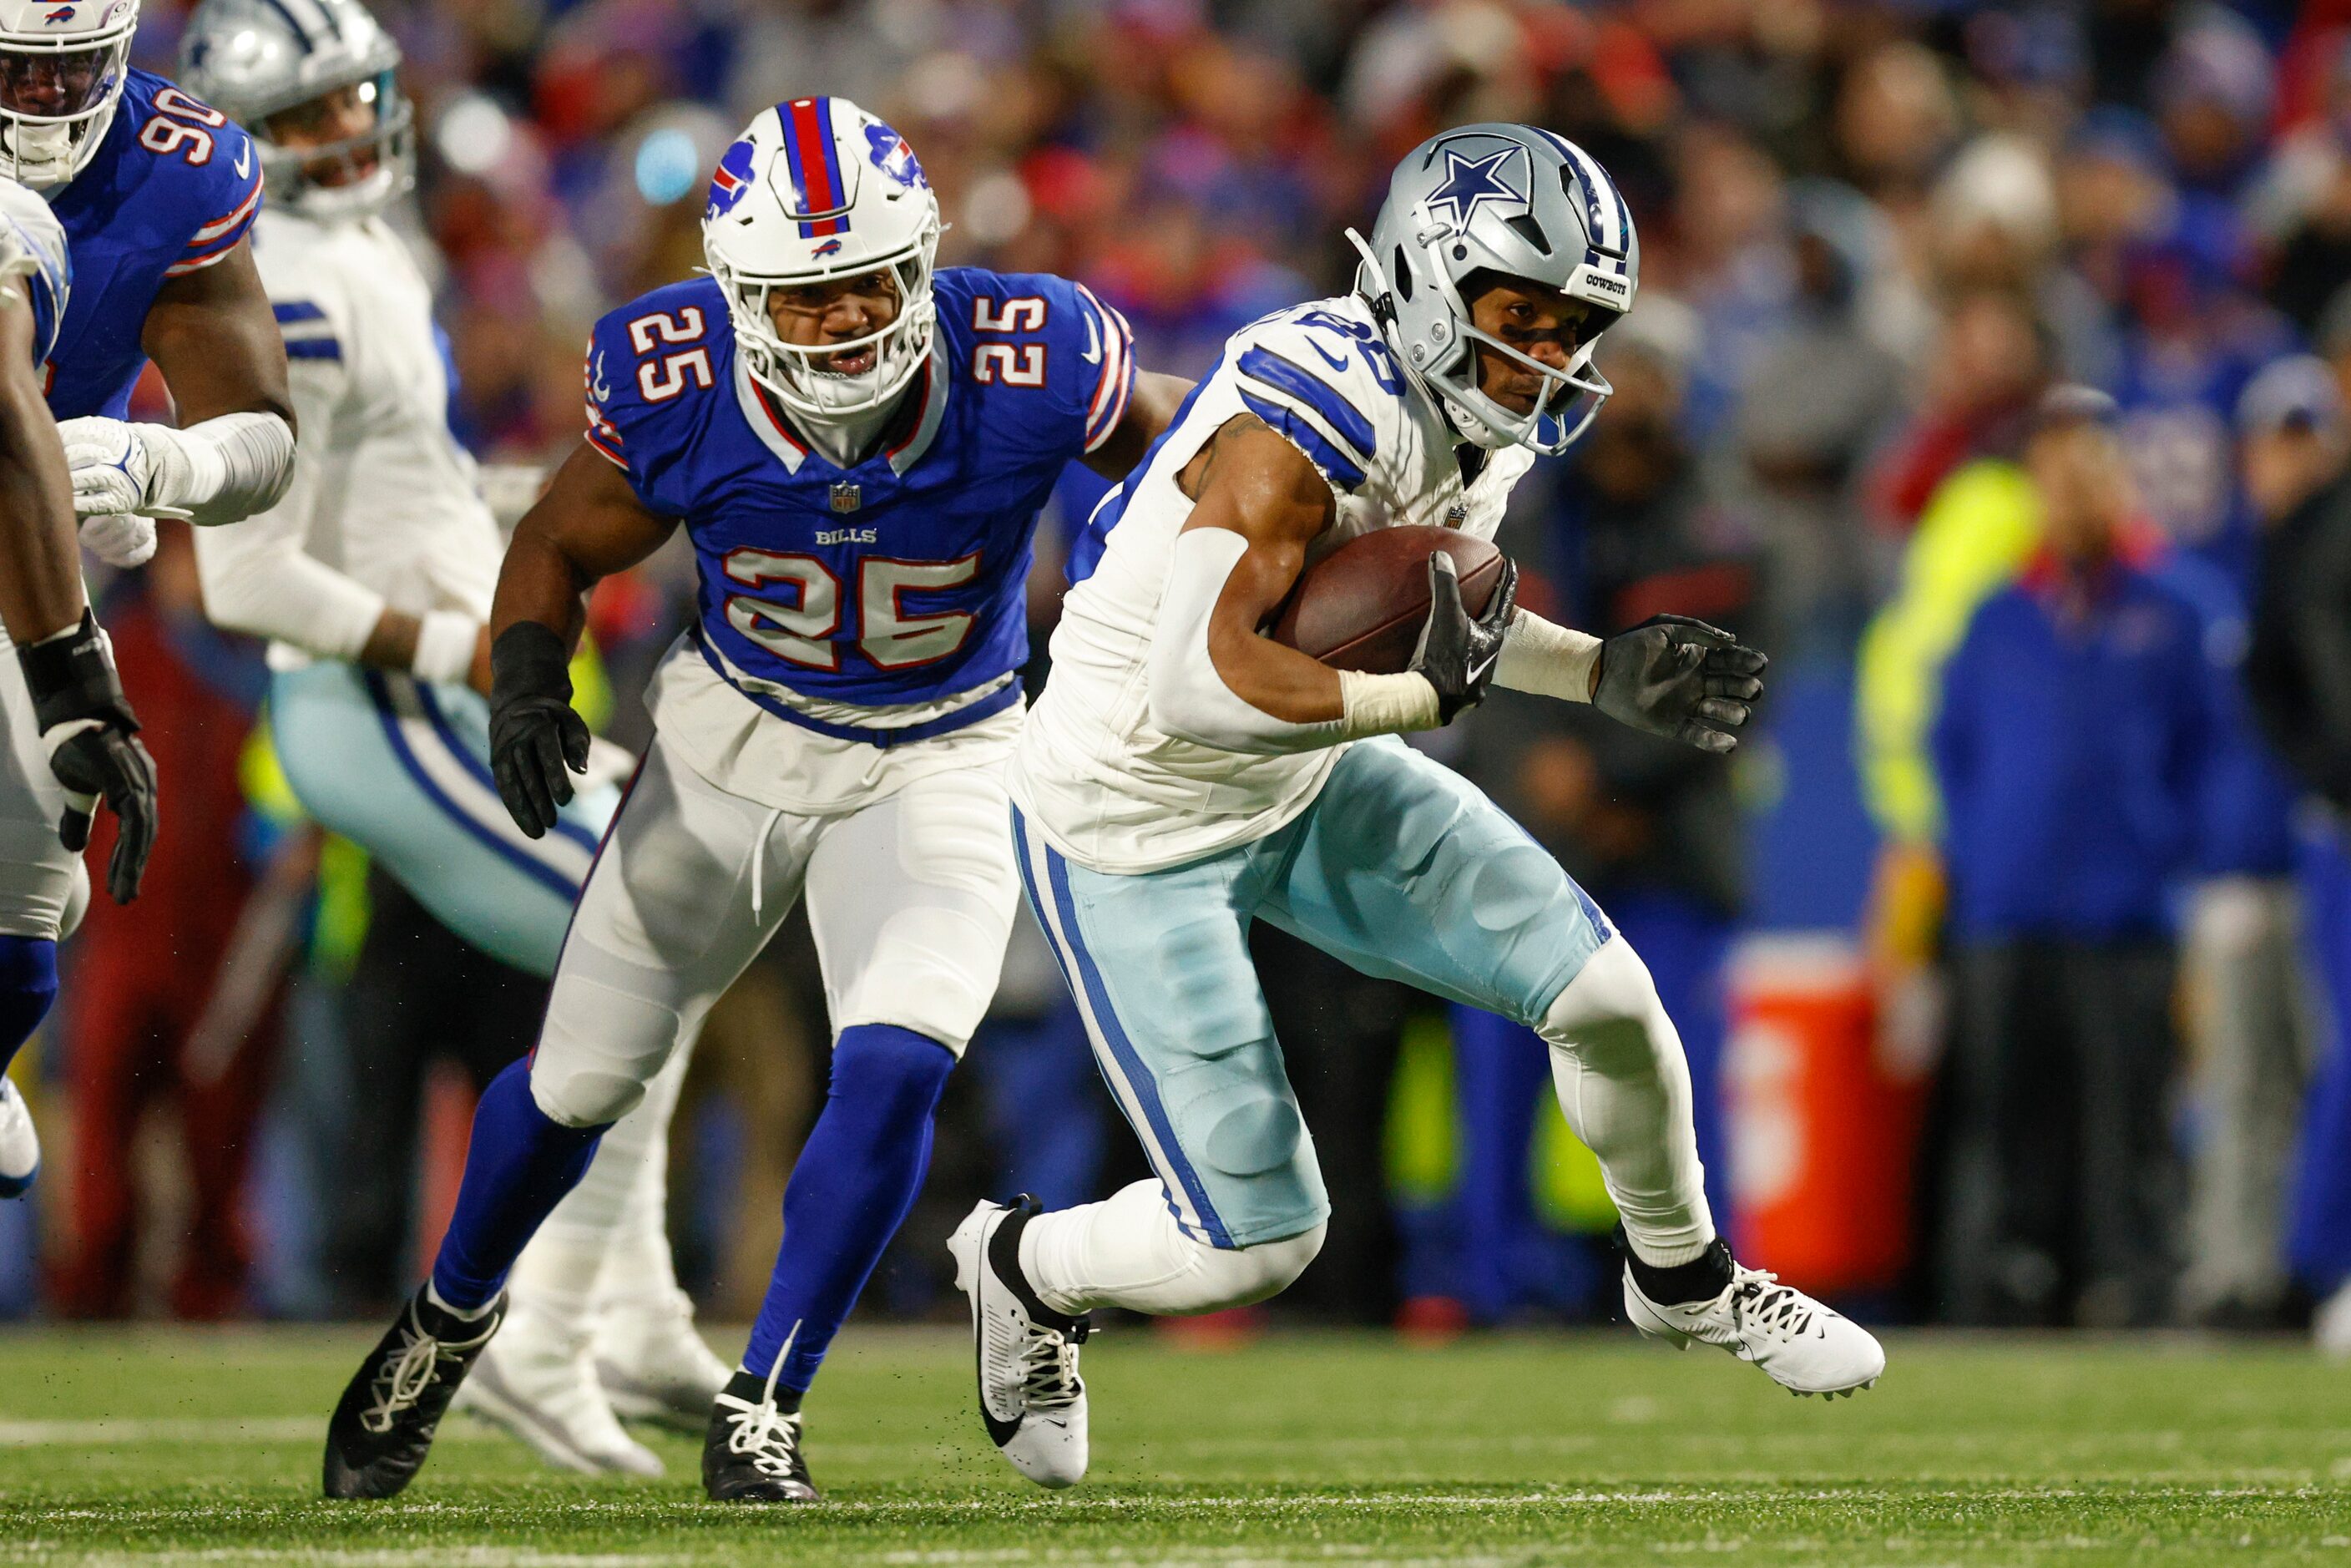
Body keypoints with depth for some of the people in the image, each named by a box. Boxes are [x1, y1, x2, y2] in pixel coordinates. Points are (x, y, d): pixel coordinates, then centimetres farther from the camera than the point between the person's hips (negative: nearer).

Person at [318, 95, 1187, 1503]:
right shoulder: (680, 390, -26)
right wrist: (528, 683, -23)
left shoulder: (1027, 371, -29)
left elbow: (1167, 444, -5)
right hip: (738, 737, 1)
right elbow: (561, 549, -6)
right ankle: (450, 1321, 40)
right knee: (583, 1079, 11)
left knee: (894, 1069, -22)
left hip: (939, 761, -1)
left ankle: (762, 1408, -5)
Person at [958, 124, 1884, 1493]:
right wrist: (1427, 695, -33)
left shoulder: (1502, 411, -5)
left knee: (1606, 995, 1)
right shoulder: (1314, 415, -33)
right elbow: (1195, 686, -40)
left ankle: (1686, 1281, 29)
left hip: (1310, 782, 8)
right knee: (1257, 1245, -4)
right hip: (1136, 834, -8)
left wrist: (1606, 674, -2)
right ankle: (1028, 1269, 27)